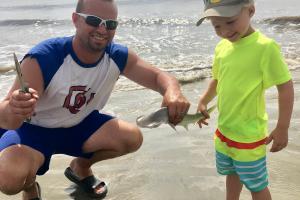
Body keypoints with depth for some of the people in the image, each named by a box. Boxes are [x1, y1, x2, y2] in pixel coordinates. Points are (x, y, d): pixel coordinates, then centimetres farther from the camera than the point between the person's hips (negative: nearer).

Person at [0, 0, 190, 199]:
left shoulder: (118, 56, -16)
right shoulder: (42, 58, -31)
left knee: (132, 138, -15)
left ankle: (81, 167, 16)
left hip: (79, 125, 5)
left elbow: (159, 76, -14)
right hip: (34, 128, -4)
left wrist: (173, 92, -40)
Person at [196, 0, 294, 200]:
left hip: (249, 135, -6)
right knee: (232, 173, 26)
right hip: (224, 130, 6)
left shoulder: (265, 47, -23)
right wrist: (203, 101, -2)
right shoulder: (222, 47, -2)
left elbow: (286, 87, -17)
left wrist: (282, 129, -14)